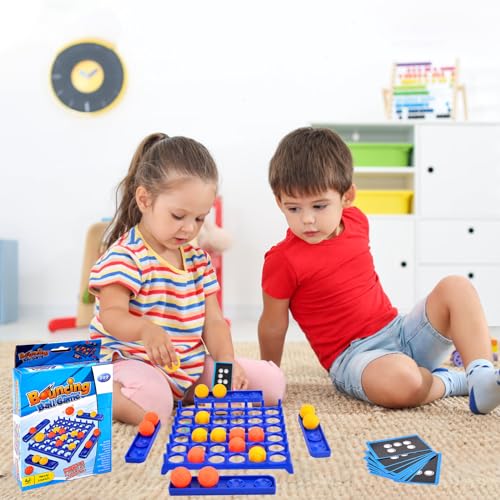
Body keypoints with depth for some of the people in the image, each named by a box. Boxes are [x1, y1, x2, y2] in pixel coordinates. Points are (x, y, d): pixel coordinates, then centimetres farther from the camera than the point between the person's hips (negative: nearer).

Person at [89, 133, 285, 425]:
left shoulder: (198, 259, 9)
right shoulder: (125, 255, -13)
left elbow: (213, 320, 6)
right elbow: (111, 315, -23)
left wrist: (227, 361, -12)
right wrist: (145, 329, -46)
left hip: (193, 366, 7)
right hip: (135, 362, -7)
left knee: (272, 381, -1)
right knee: (152, 400, -41)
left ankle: (185, 396, -2)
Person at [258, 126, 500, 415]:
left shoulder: (356, 221, 3)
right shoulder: (282, 261, -15)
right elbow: (273, 326, -3)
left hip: (402, 331, 7)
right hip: (353, 356, -7)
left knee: (456, 287, -9)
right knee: (400, 381, -38)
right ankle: (452, 382, -4)